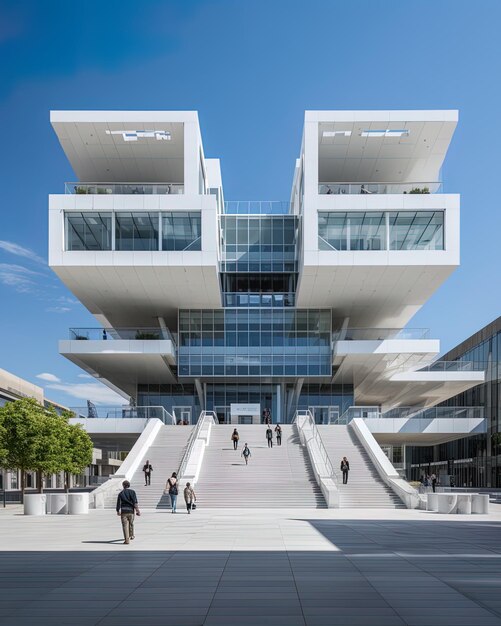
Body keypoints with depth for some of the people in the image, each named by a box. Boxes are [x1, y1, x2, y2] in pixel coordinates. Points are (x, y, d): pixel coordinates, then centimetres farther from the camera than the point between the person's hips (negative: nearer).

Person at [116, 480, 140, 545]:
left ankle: (127, 540, -10)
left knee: (125, 525, -2)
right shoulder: (132, 492, 1)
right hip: (131, 510, 1)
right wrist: (137, 510, -7)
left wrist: (118, 511, 15)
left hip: (123, 511, -1)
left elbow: (118, 503, 2)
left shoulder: (121, 493, 3)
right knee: (131, 523, 21)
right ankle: (131, 536, 37)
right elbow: (135, 502, -7)